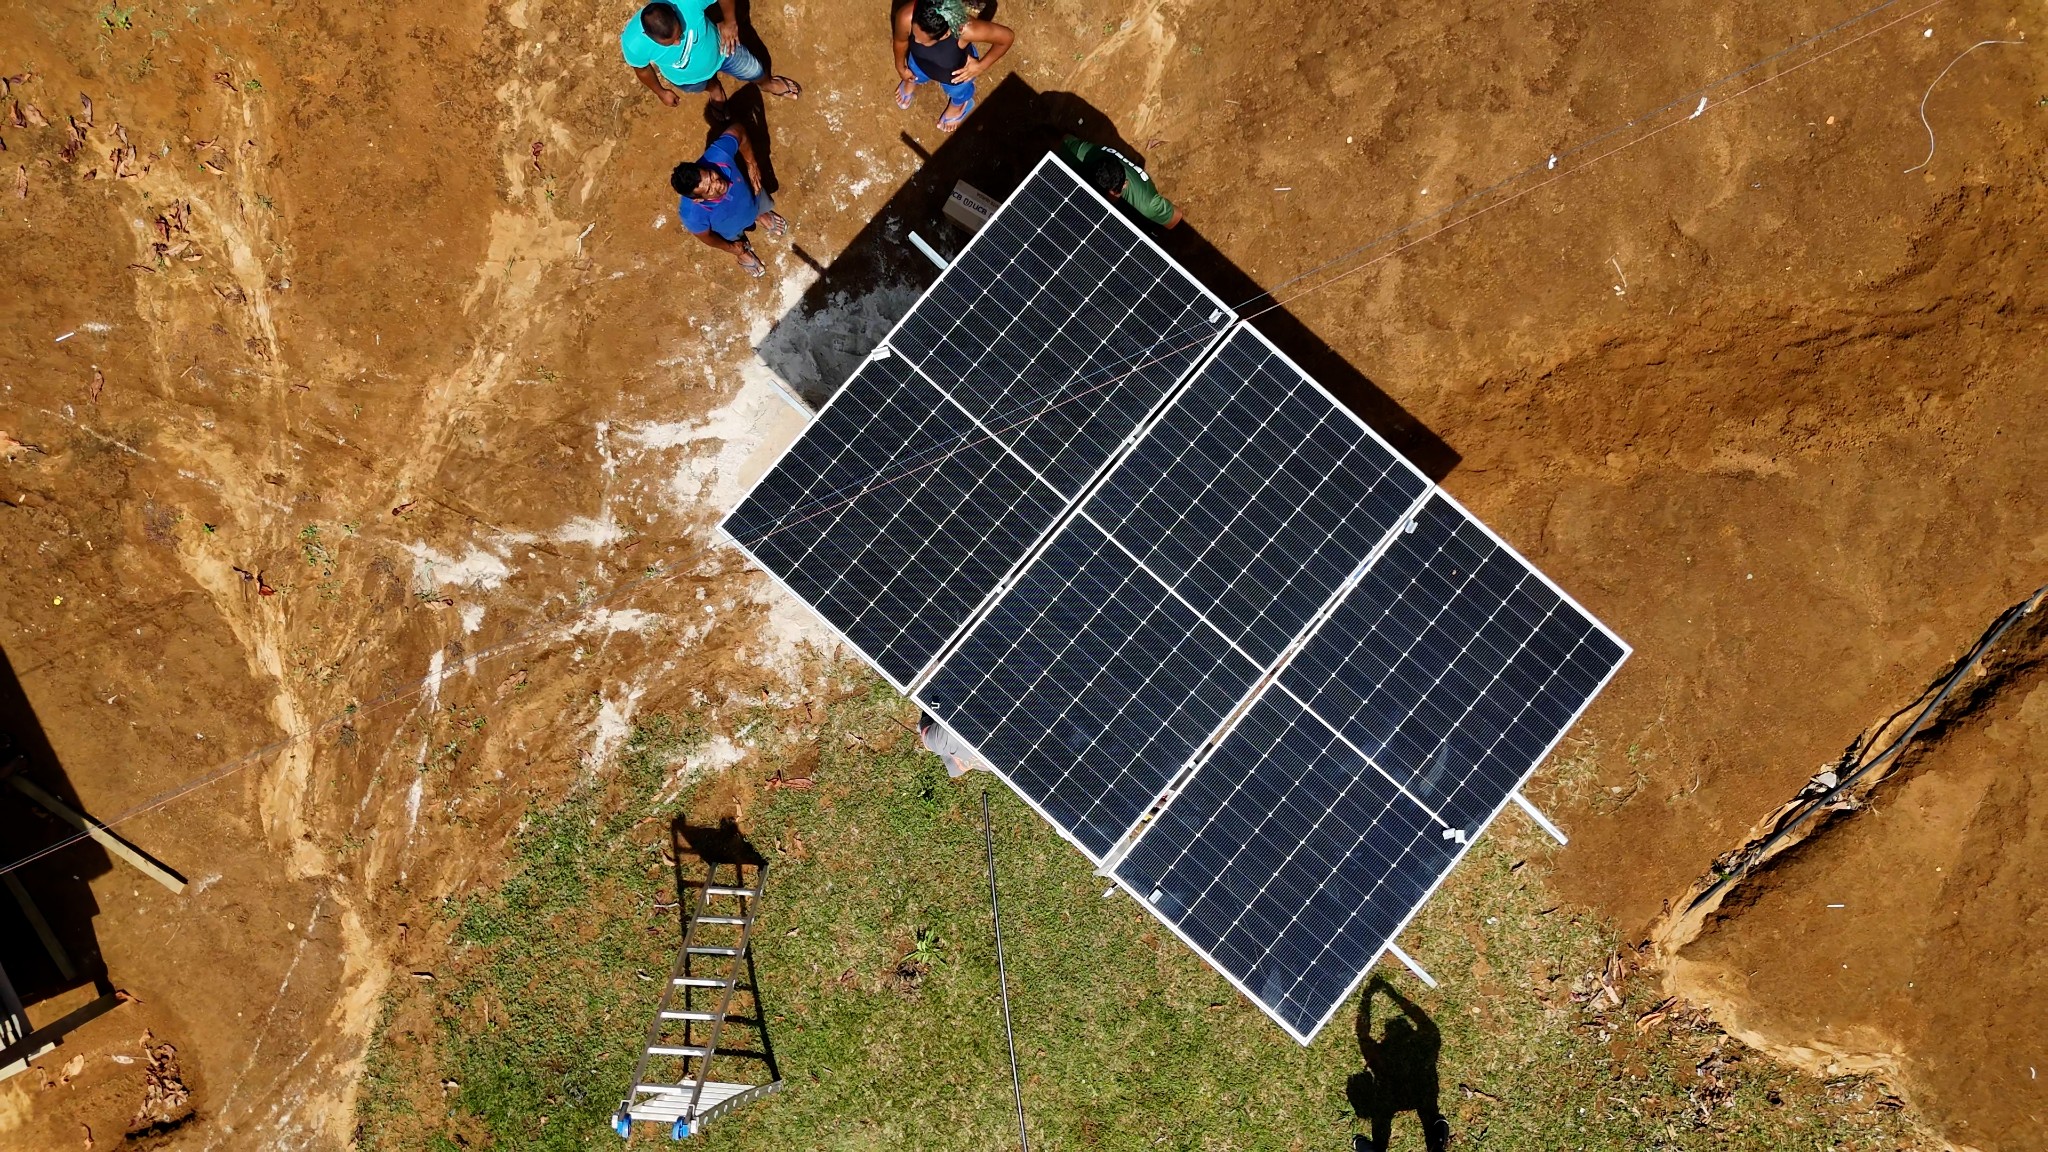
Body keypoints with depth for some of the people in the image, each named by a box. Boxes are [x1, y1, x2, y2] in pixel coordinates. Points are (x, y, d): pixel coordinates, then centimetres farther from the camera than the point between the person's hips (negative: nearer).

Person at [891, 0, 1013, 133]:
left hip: (956, 74, -2)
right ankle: (911, 82, 75)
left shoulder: (965, 29, -48)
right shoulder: (906, 16, -41)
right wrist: (900, 67, 5)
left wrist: (981, 66, -20)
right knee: (915, 77, 37)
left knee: (958, 93, 34)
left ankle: (959, 105, 71)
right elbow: (901, 41, -15)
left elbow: (1007, 37, -31)